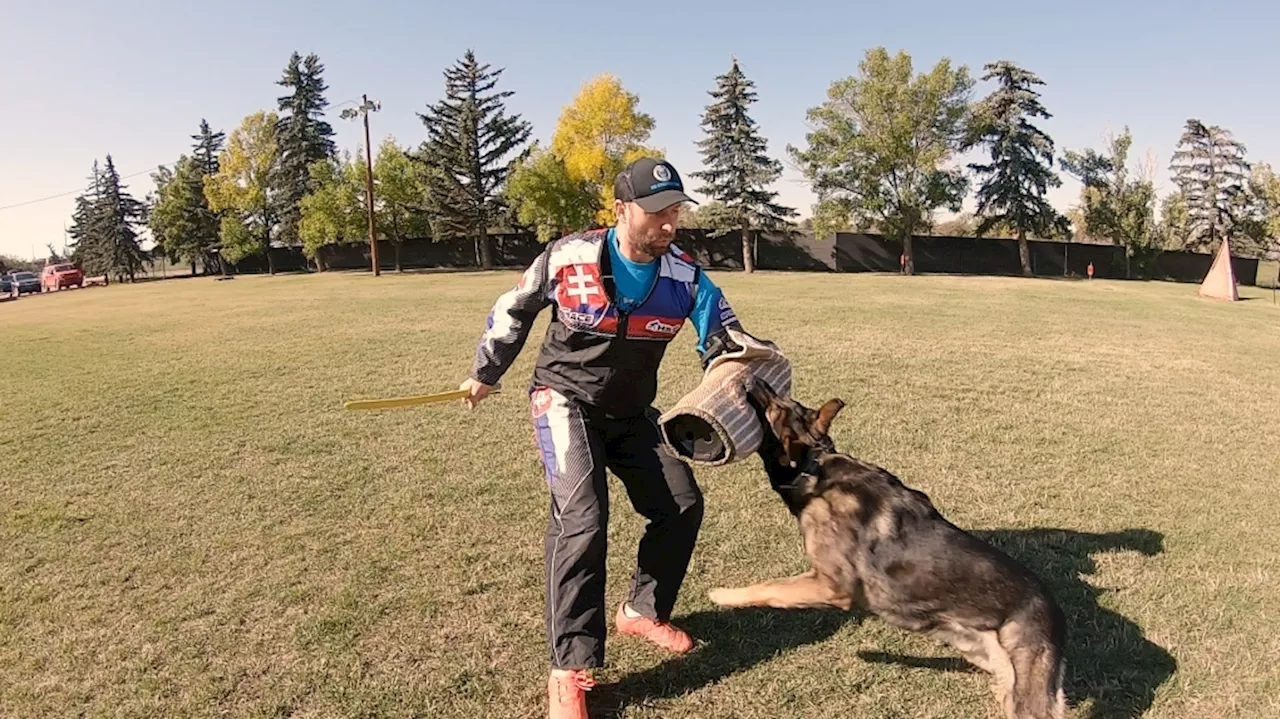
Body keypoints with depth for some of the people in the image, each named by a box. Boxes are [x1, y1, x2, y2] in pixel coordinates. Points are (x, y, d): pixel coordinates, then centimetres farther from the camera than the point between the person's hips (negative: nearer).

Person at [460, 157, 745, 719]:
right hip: (566, 400, -4)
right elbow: (513, 312, 0)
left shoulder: (685, 277, -13)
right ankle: (570, 670, -11)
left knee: (683, 504, 3)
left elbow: (725, 344, -9)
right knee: (581, 516, -21)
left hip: (632, 413, 5)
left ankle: (642, 611, 27)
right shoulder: (568, 257, -17)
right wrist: (485, 373, 11)